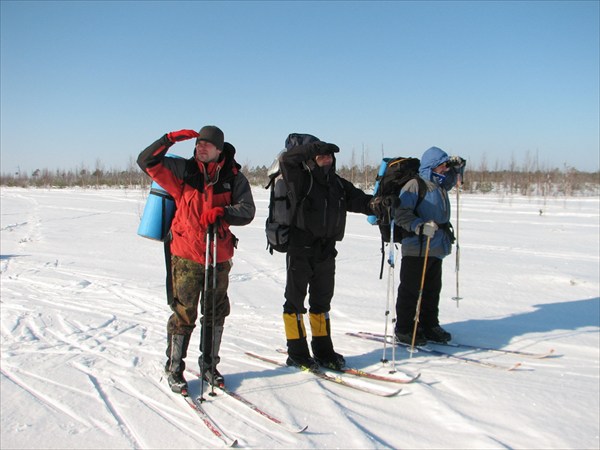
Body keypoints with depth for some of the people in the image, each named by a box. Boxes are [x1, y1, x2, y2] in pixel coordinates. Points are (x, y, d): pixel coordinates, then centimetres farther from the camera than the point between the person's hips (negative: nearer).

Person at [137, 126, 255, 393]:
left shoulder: (234, 178, 0)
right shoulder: (183, 170, 0)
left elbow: (247, 211, -8)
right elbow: (146, 161, -2)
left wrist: (221, 212, -25)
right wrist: (169, 140, -13)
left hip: (219, 258, 2)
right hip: (186, 256, -2)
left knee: (215, 314, 13)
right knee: (184, 314, 0)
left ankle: (209, 365, 31)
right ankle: (174, 369, 17)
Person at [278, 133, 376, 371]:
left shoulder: (338, 184, 8)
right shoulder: (301, 180, -10)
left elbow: (358, 199, 3)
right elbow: (287, 159, -23)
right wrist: (316, 148, -25)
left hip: (326, 252, 6)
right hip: (300, 250, -6)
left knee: (322, 302, 15)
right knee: (295, 301, 4)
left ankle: (323, 351, 27)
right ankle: (297, 353, 14)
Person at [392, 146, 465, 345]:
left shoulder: (440, 185, 15)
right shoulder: (415, 185, -13)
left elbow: (453, 178, 39)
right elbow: (401, 213, -19)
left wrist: (457, 166, 20)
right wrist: (420, 226, -30)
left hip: (436, 249, 9)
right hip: (416, 249, -9)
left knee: (432, 290, 16)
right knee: (411, 290, 1)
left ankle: (429, 326, 28)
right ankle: (404, 329, 11)